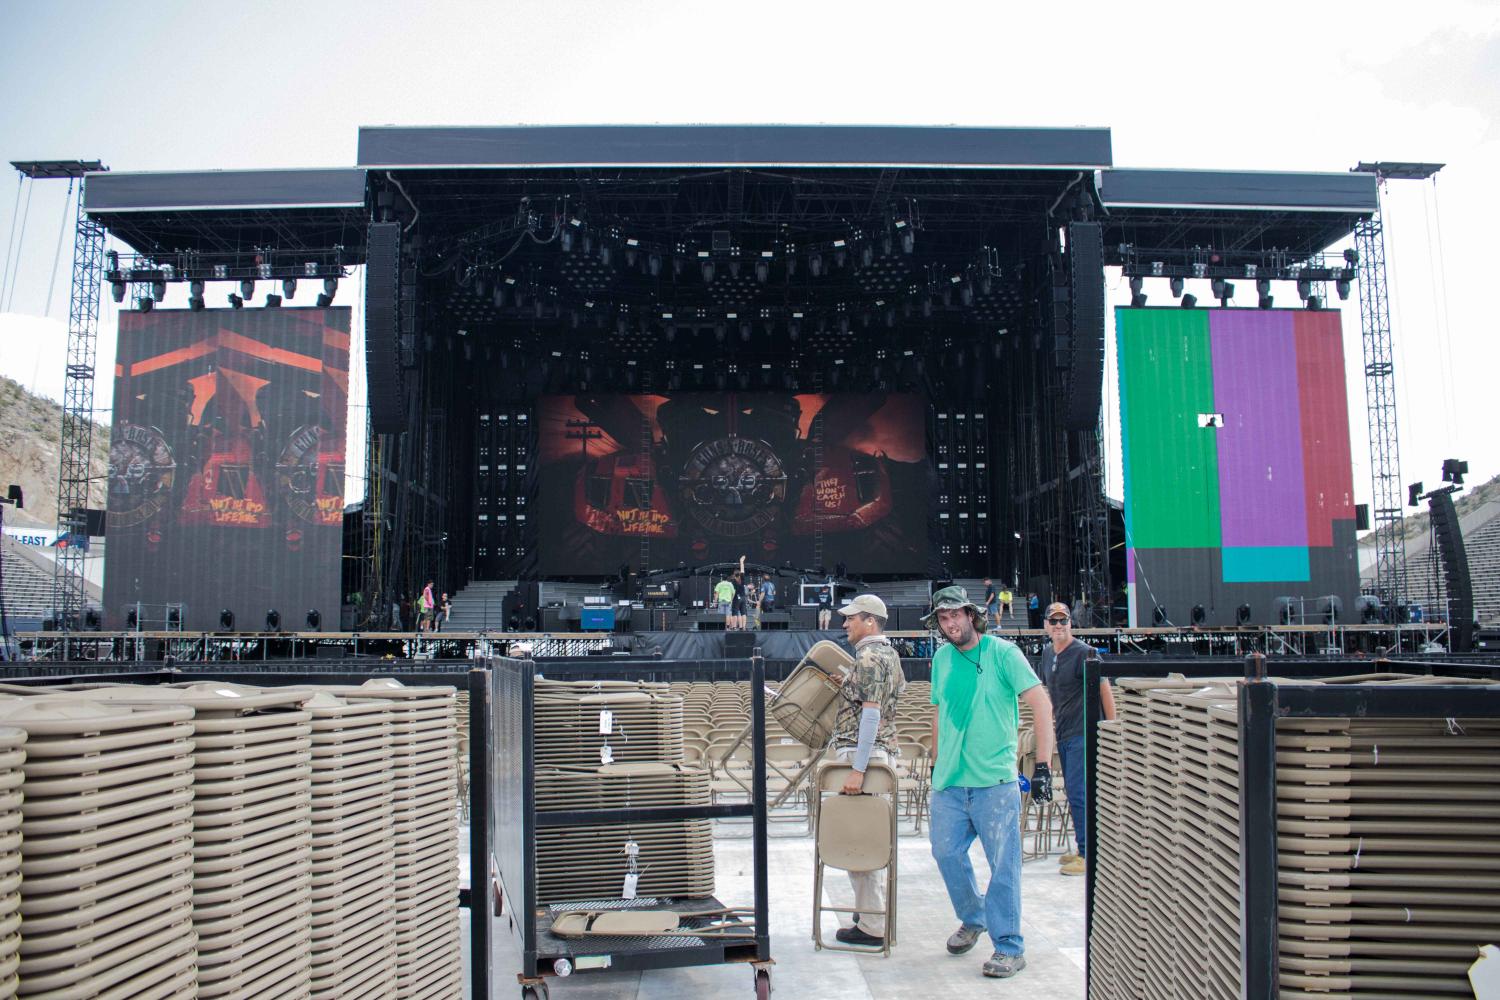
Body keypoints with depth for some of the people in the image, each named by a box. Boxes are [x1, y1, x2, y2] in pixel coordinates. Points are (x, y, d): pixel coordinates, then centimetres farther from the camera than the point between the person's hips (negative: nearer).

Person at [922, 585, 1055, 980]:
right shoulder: (941, 659, 9)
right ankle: (973, 918, 34)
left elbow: (1041, 704, -13)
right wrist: (936, 763, 20)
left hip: (995, 779, -5)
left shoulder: (1002, 652, -8)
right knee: (946, 852, 10)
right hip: (949, 780, 5)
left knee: (1002, 863, -1)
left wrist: (1042, 766, -19)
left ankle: (1009, 947, 11)